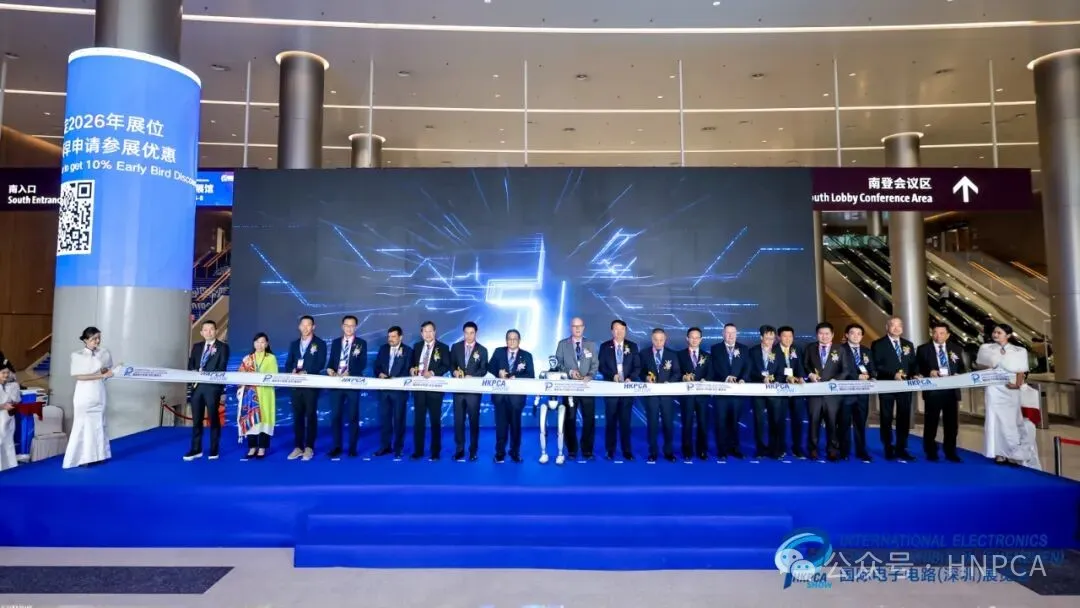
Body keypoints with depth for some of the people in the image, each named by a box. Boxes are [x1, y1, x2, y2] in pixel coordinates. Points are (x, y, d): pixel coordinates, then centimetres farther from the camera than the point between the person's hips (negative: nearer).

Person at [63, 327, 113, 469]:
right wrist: (100, 375, -18)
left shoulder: (105, 353, 3)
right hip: (84, 394, -3)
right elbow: (78, 376, -12)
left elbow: (109, 372, 13)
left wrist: (106, 371, -10)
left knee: (98, 424, 7)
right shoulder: (77, 355, -4)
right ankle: (83, 458, 5)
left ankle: (97, 455, 15)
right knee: (83, 425, -1)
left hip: (98, 394, 3)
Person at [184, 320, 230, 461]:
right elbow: (190, 365, 11)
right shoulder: (196, 346, 16)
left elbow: (222, 368, -8)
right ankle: (196, 449, 18)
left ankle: (214, 450, 10)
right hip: (197, 386, 5)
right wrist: (195, 373, -10)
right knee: (196, 419, 9)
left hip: (213, 386, -5)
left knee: (213, 418, 2)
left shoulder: (222, 347, 0)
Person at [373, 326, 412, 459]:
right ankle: (385, 446, 19)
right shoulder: (383, 349, 11)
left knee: (399, 419, 3)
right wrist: (380, 373, -11)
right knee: (384, 418, 8)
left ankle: (398, 448, 12)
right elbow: (377, 366, 10)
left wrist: (396, 379, -21)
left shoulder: (408, 351, -1)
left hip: (399, 389, -4)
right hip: (384, 389, 4)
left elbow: (408, 371, -7)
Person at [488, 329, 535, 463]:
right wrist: (499, 372, -15)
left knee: (515, 423, 6)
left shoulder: (527, 355, 4)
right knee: (501, 423, 3)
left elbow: (531, 375, -4)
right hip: (500, 393, 1)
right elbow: (490, 367, 6)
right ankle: (500, 453, 13)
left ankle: (515, 453, 17)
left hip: (517, 394, -1)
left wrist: (515, 377, -18)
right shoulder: (498, 352, 9)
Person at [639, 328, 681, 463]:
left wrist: (669, 382, -14)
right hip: (651, 393, 0)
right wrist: (646, 377, -14)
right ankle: (652, 452, 11)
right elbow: (639, 371, 7)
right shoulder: (644, 354, 5)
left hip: (667, 393, 1)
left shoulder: (672, 354, 7)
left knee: (668, 422, 5)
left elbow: (677, 373, 3)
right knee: (652, 423, 3)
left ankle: (668, 452, 17)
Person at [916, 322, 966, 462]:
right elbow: (918, 369, -3)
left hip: (952, 390, 3)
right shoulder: (923, 349, 2)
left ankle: (950, 452, 19)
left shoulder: (956, 349, 12)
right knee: (931, 423, 3)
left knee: (952, 423, 8)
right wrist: (929, 372, -21)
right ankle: (931, 452, 13)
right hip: (932, 390, -3)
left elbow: (962, 368, 10)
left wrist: (958, 375, -10)